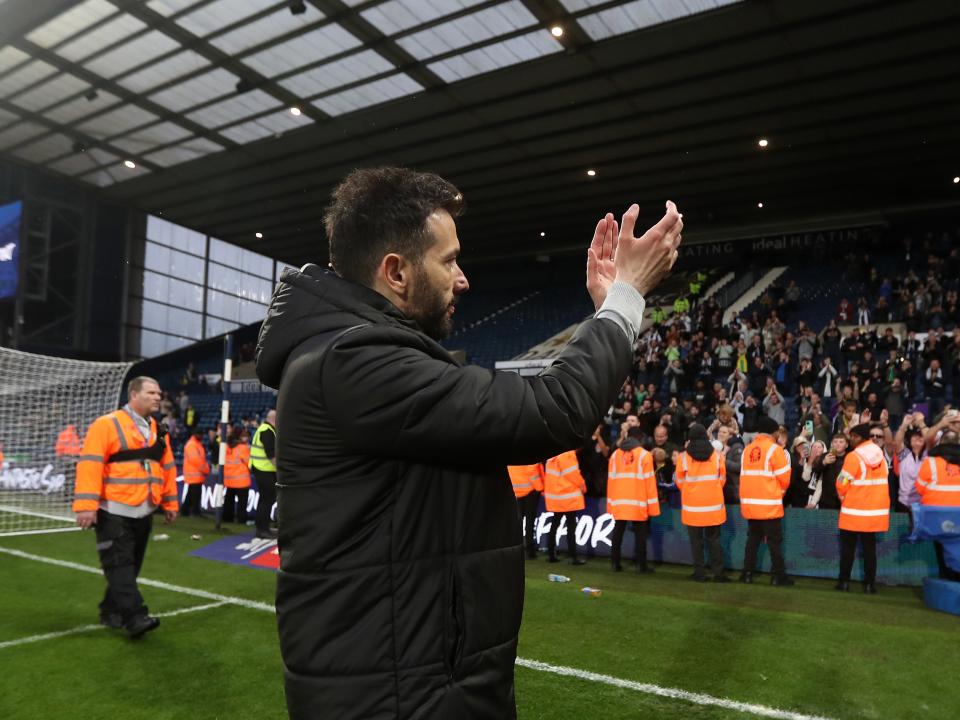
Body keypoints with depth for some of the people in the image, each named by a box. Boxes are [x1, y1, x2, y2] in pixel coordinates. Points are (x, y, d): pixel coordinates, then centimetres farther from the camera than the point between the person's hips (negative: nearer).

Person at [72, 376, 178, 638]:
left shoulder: (157, 431, 13)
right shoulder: (107, 424, -10)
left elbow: (167, 467, 18)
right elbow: (90, 464, -16)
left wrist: (169, 502, 17)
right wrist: (86, 505, -22)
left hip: (143, 513, 7)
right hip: (114, 512, -7)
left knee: (130, 566, 13)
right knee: (120, 565, -8)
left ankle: (112, 612, 26)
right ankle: (135, 617, -11)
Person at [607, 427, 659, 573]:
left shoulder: (615, 454, 8)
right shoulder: (644, 455, -4)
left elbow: (611, 480, 7)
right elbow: (649, 482, -6)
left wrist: (611, 503, 11)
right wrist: (652, 506, -3)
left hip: (619, 503, 3)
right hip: (638, 504, -3)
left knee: (617, 533, 11)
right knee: (640, 534, 6)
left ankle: (615, 563, 13)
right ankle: (641, 564, 6)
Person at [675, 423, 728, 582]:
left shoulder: (683, 456, -6)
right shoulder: (716, 455, -2)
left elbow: (680, 481, 3)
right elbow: (722, 479, 7)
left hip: (692, 505, -1)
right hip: (713, 504, 1)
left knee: (696, 540, 7)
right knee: (714, 540, 10)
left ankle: (699, 573, 8)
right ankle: (718, 573, 9)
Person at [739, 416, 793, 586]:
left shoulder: (747, 449, 7)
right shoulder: (774, 449, -8)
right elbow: (784, 477, -7)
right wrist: (780, 492, 12)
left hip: (749, 502, 5)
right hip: (769, 503, -5)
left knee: (753, 538, 14)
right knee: (775, 541, 3)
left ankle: (747, 573, 15)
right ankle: (778, 576, 6)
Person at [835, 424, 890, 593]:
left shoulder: (854, 456, -16)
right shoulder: (880, 455, 4)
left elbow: (842, 484, -13)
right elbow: (881, 481, 10)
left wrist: (844, 498, 6)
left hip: (854, 511, -5)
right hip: (875, 510, 5)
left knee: (848, 547, 6)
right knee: (869, 548, 10)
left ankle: (844, 581, 9)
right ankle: (869, 584, 10)